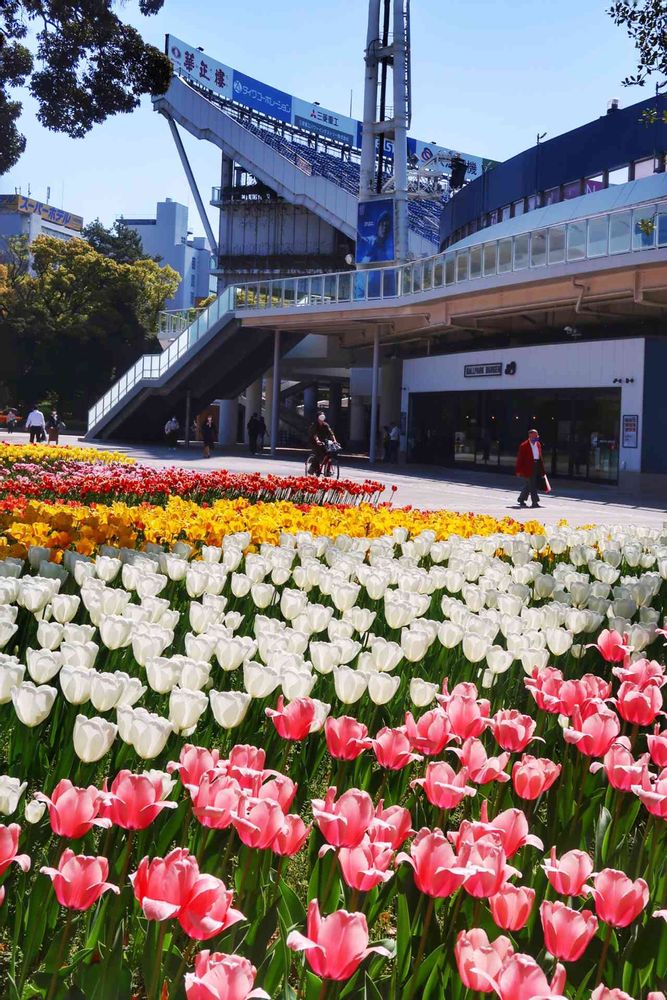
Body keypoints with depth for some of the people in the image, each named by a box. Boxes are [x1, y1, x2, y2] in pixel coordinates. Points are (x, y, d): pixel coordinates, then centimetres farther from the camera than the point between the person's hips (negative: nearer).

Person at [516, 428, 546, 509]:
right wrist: (519, 471, -11)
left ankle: (521, 499, 27)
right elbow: (520, 459, -9)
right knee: (532, 485, -8)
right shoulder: (524, 446, -9)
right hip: (529, 467, -7)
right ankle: (535, 502, -7)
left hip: (537, 466, 7)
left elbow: (540, 456, 19)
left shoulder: (538, 444, 13)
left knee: (529, 485, 14)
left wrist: (542, 469, 16)